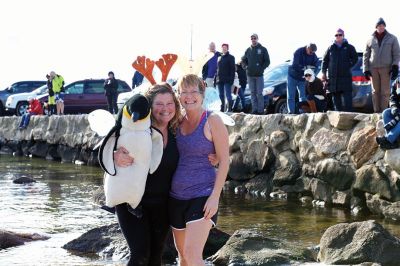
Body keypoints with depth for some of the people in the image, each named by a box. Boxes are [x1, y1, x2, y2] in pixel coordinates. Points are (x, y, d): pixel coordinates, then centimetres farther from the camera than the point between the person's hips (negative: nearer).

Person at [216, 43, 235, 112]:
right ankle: (222, 109, 14)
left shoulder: (231, 57, -1)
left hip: (227, 80, -6)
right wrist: (217, 78, 12)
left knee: (228, 95, -9)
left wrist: (231, 79, -15)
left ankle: (230, 109, -8)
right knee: (221, 95, 9)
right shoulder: (220, 58, 17)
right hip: (220, 80, 6)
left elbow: (233, 69, -7)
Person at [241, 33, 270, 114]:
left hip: (259, 75, -4)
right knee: (252, 93, 5)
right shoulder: (248, 50, 11)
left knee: (259, 93, -5)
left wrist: (261, 68, -9)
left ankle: (260, 110, -3)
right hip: (250, 75, 4)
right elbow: (244, 60, 22)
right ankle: (254, 109, 8)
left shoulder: (263, 49, 1)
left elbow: (267, 61, 1)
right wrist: (247, 67, 5)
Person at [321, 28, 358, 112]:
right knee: (335, 97, 5)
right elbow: (325, 60, 14)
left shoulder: (349, 47, 6)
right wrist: (324, 72, 6)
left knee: (347, 97, -8)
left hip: (345, 76, -3)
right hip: (333, 77, 3)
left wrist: (349, 66, -2)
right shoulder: (331, 48, 11)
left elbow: (355, 58, 10)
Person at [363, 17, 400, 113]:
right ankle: (376, 111, 6)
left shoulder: (392, 38, 5)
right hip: (373, 68, 2)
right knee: (375, 91, 3)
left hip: (386, 68, -2)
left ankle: (383, 111, -3)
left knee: (385, 91, -5)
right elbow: (366, 55, 12)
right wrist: (365, 69, 4)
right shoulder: (370, 40, 10)